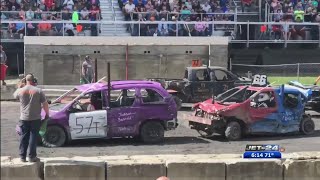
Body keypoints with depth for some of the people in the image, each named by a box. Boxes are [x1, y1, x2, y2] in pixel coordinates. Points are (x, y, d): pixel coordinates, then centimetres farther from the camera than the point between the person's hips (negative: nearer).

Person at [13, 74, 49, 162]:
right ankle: (32, 156, 4)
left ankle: (22, 156, 13)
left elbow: (15, 95, 21)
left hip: (24, 118, 2)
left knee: (24, 137, 10)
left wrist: (20, 87, 24)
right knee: (33, 137, 4)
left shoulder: (20, 91, -3)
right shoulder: (38, 91, -8)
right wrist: (47, 114, 8)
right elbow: (45, 104, -5)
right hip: (35, 118, -2)